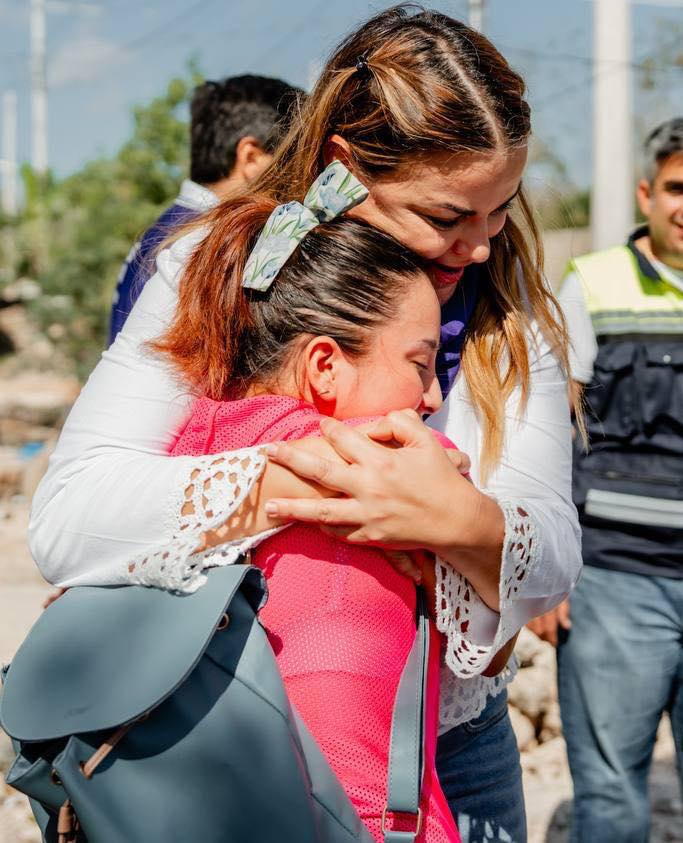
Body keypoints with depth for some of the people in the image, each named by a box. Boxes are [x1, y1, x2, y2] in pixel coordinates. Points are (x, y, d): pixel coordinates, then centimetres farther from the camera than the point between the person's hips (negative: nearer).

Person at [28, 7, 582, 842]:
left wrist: (466, 521, -39)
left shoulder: (509, 308, -8)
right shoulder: (212, 275, -15)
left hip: (455, 749, 3)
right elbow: (67, 518, -26)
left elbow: (552, 560, -16)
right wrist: (303, 472, -36)